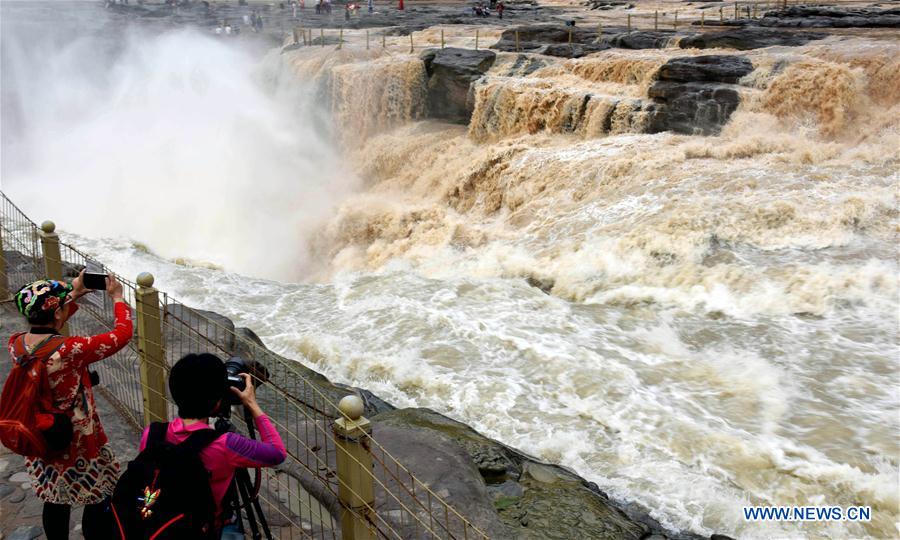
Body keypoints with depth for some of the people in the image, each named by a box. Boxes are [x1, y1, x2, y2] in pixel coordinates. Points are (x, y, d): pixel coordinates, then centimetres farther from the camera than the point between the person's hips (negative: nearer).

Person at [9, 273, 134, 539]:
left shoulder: (16, 344, -10)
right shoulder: (70, 350, -30)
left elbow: (43, 327, 12)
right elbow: (123, 333, -21)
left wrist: (74, 295, 11)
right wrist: (117, 297, -7)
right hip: (78, 445, -6)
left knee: (55, 503, 25)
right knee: (99, 502, 14)